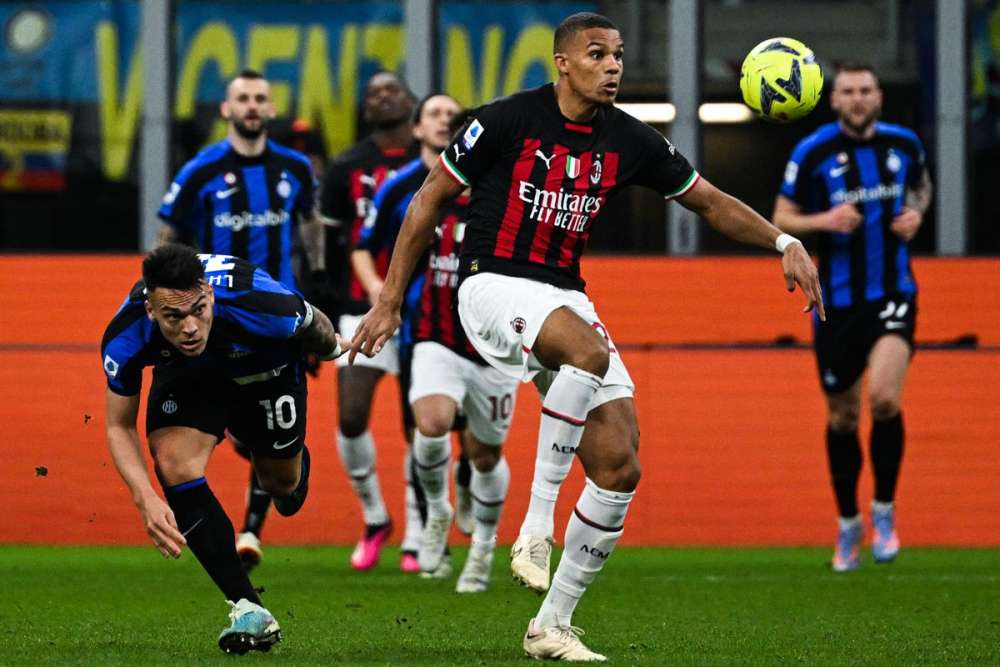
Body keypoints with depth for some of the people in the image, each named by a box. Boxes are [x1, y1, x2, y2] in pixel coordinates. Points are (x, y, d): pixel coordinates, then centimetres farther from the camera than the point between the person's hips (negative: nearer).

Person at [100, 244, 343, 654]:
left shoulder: (261, 306, -43)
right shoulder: (124, 339, -37)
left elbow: (314, 326, -17)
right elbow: (119, 427, -22)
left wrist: (331, 346, 7)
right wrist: (146, 499, -37)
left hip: (266, 367, -1)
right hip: (185, 375, 1)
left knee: (281, 481, 14)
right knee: (174, 463, -24)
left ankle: (295, 463, 58)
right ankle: (248, 610, -18)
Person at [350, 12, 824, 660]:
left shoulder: (631, 142, 3)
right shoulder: (509, 120, -10)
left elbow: (709, 200, 15)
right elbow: (430, 199, -2)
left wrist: (784, 242, -1)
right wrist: (390, 303, -2)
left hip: (565, 297, 6)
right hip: (494, 285, -6)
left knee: (621, 468, -7)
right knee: (590, 349, -39)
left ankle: (553, 626, 5)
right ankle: (536, 525, -30)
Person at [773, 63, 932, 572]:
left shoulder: (903, 144, 2)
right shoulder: (812, 153, -6)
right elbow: (781, 219, 0)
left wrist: (916, 214, 1)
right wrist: (823, 220, -19)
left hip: (893, 295, 0)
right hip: (837, 301, 0)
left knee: (884, 397, -22)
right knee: (841, 417, 8)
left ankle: (884, 511, -2)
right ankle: (848, 523, 28)